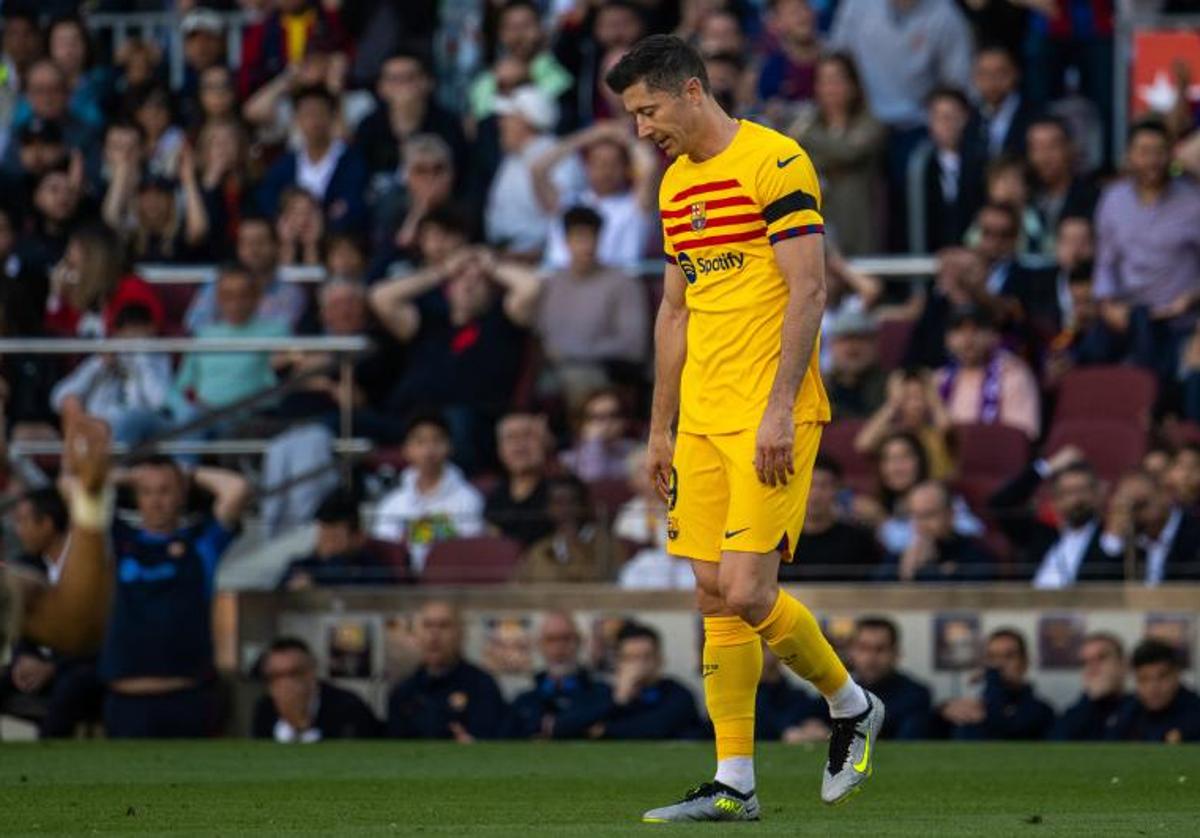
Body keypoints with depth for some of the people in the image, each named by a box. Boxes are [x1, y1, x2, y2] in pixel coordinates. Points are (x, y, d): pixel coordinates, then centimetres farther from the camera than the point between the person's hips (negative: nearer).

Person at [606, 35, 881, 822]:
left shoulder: (775, 162, -10)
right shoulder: (677, 184, 16)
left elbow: (809, 291, -14)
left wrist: (779, 409, -19)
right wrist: (660, 429, 20)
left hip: (771, 421, -8)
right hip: (703, 421, 8)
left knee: (747, 592, -13)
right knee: (715, 595, 3)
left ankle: (852, 706, 12)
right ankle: (734, 784, 6)